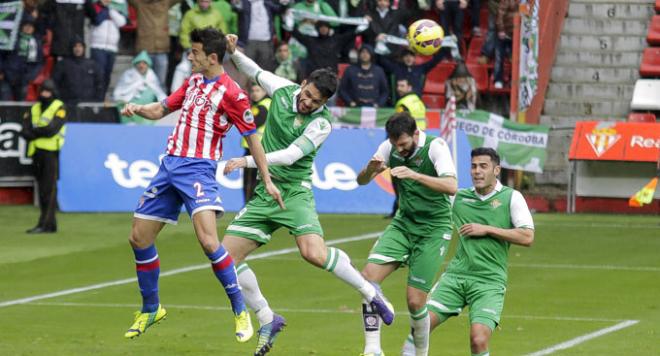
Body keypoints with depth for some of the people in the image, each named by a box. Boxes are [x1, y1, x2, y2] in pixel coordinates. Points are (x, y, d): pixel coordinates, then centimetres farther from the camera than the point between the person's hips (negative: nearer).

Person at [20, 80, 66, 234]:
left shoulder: (59, 108, 0)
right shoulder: (35, 109, 16)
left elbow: (52, 129, -13)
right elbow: (25, 132, 5)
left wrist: (34, 131, -3)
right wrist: (42, 132, -11)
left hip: (51, 153, -6)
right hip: (37, 152, 6)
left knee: (49, 189, -10)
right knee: (42, 189, 6)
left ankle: (45, 224, -13)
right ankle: (50, 224, 11)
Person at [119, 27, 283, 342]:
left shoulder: (231, 93, -9)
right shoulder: (193, 82, 13)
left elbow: (252, 137, -4)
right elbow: (161, 109, 22)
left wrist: (267, 181, -4)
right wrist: (137, 109, 1)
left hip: (198, 169, -8)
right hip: (170, 164, 8)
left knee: (207, 240, -25)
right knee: (139, 238, 8)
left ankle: (240, 311, -11)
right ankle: (150, 309, 27)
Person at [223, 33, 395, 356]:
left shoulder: (321, 123, -14)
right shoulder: (283, 90, 1)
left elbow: (290, 155, -22)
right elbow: (254, 72, 21)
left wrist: (247, 161, -27)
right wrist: (234, 53, 4)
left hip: (294, 193, -6)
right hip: (264, 193, 6)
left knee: (313, 252, -30)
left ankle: (369, 291, -8)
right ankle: (267, 322, 13)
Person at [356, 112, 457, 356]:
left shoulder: (435, 147, -18)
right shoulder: (389, 147, -3)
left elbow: (451, 187, -31)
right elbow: (361, 181, 1)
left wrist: (415, 175, -42)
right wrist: (370, 169, -23)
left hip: (434, 229, -5)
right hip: (403, 223, 5)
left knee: (415, 300, -9)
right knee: (369, 276, -15)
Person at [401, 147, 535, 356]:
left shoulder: (511, 197, 0)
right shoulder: (459, 197, 10)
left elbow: (527, 237, -7)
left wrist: (486, 229, -10)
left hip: (489, 282, -4)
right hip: (455, 276, 4)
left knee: (479, 339, -20)